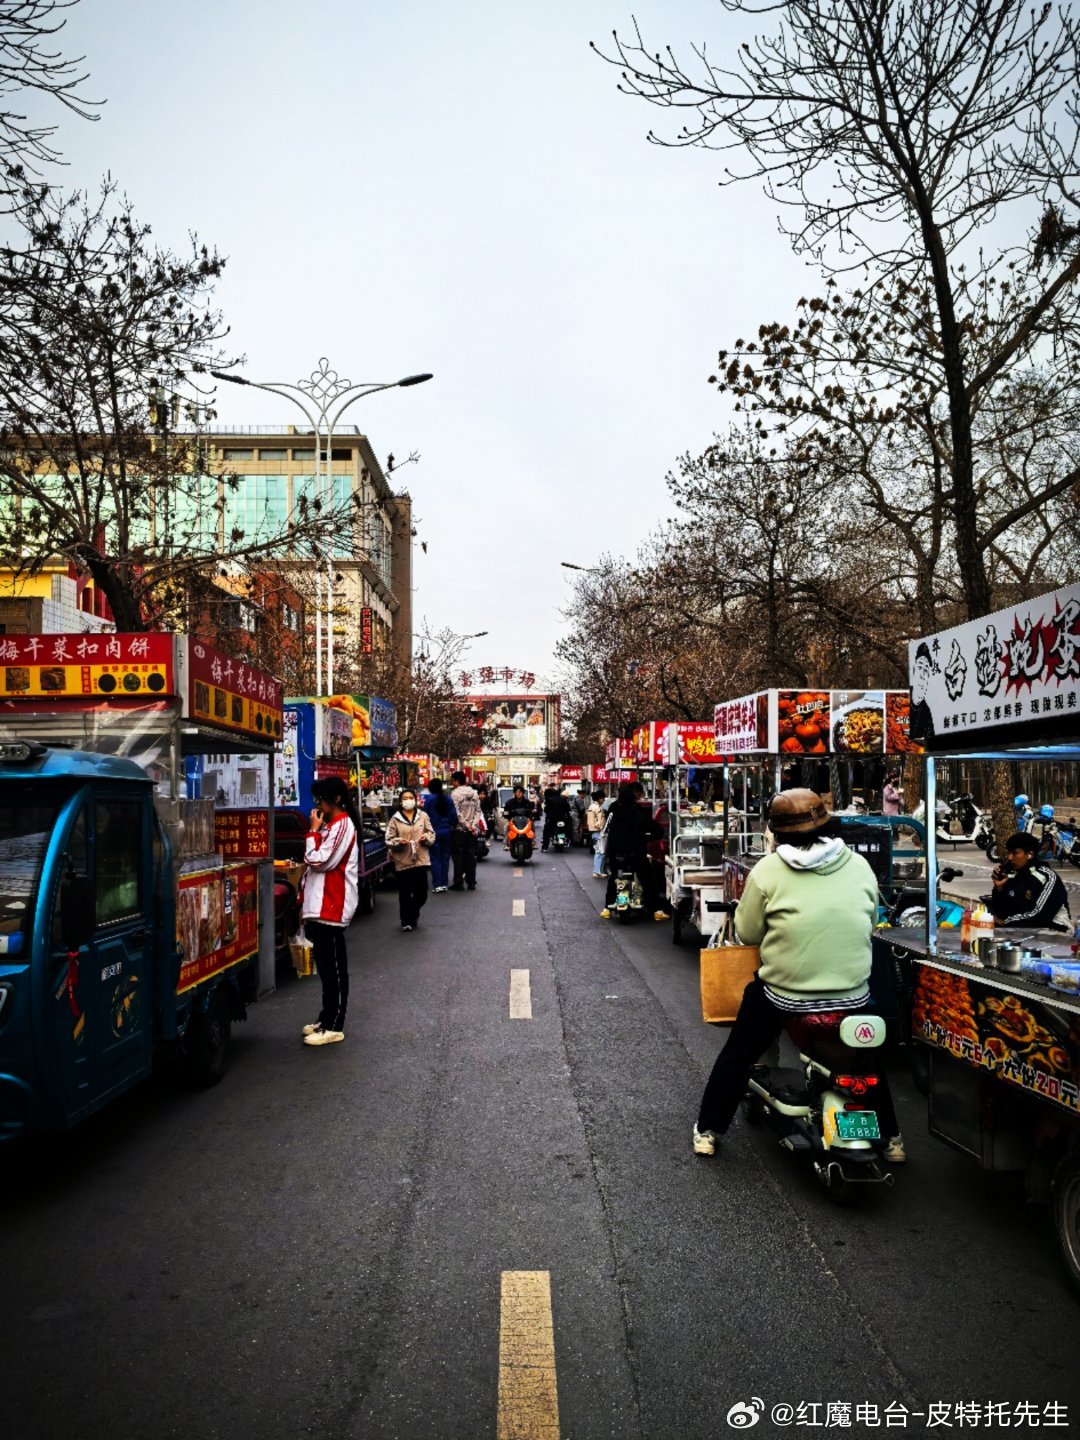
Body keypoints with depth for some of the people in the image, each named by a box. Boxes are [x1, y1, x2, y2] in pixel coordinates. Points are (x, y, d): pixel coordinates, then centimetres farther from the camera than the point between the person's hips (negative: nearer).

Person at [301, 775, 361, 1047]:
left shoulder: (342, 825, -14)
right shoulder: (332, 824, 17)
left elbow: (317, 860, -19)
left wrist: (313, 830, -9)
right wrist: (307, 904, 18)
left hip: (331, 908, -10)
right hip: (321, 907, 10)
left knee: (334, 968, -4)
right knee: (326, 966, 15)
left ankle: (333, 1027, 1)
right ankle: (327, 1018, 24)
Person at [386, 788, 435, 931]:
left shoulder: (423, 815, 5)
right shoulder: (395, 818, 0)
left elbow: (432, 834, 9)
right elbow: (388, 840, 0)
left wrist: (427, 837, -12)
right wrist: (398, 842, -18)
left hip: (420, 859, 2)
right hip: (403, 861, -2)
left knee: (421, 893, 6)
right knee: (405, 894, 1)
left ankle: (413, 914, 34)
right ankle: (406, 921, 18)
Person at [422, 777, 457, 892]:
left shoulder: (429, 799, -10)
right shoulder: (448, 799, 0)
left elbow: (426, 816, -8)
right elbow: (454, 815, 1)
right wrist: (453, 827, 15)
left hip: (434, 832, -3)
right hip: (446, 832, 3)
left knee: (435, 858, 2)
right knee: (445, 858, 11)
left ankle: (437, 884, -2)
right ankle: (444, 883, 13)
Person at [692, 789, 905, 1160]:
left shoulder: (767, 871, -11)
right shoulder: (859, 865, -2)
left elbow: (747, 934, -4)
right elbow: (870, 923, 9)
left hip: (782, 994, -2)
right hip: (852, 996, 3)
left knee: (738, 1055, 21)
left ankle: (707, 1132, 29)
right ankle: (890, 1138, 39)